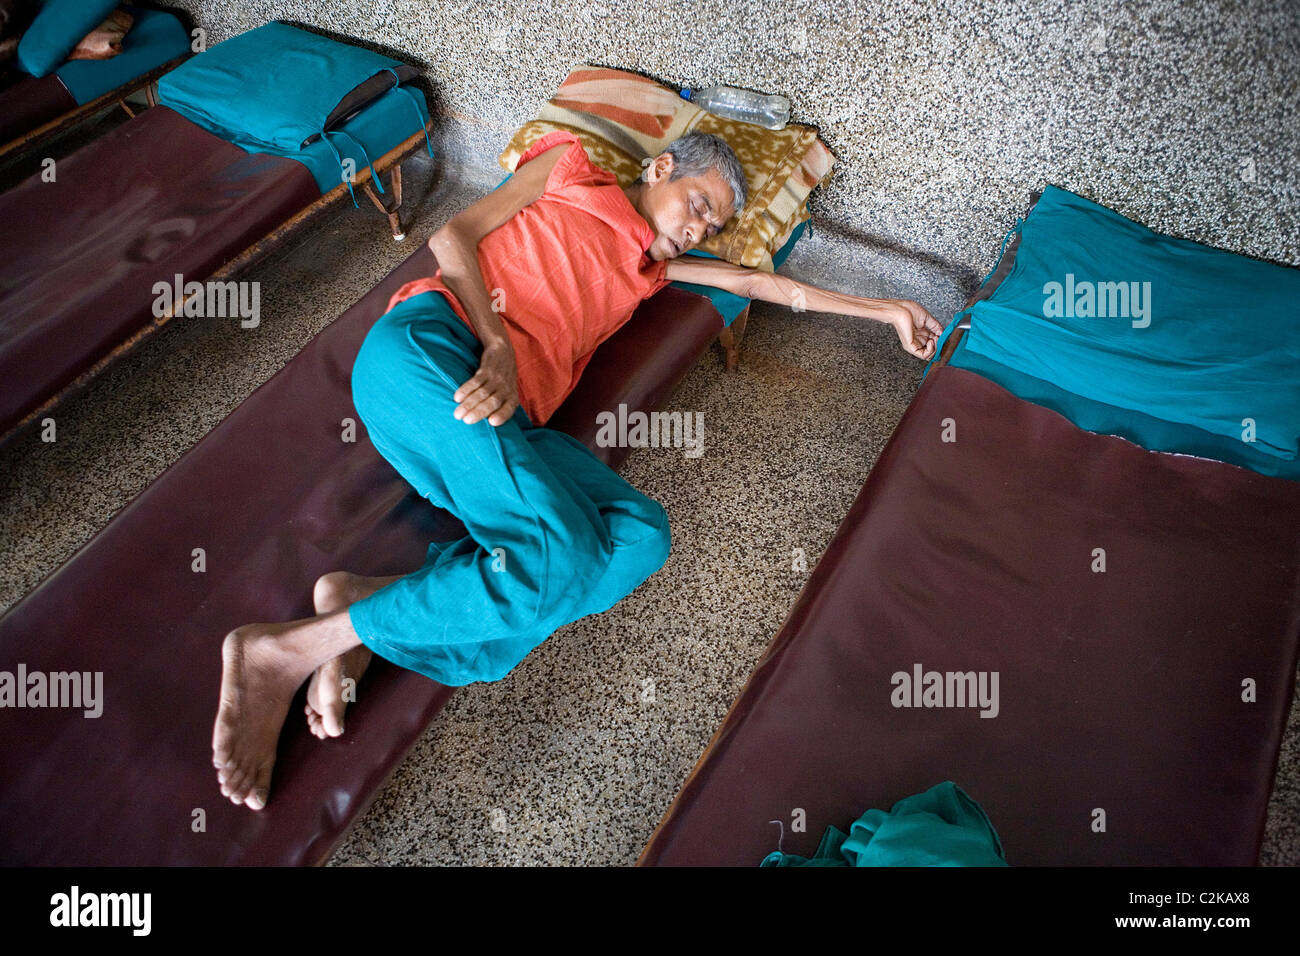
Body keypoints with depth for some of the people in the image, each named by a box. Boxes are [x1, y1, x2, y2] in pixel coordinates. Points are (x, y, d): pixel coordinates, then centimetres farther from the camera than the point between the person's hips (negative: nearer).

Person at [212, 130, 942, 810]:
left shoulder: (652, 267, 34)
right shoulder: (572, 165, 19)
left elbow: (757, 282, 34)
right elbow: (453, 237, 9)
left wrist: (885, 310, 36)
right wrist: (498, 345, -10)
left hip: (506, 418, 6)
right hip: (430, 346, -5)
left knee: (641, 536, -21)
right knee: (558, 557, -28)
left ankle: (371, 614, -22)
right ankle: (282, 651, -19)